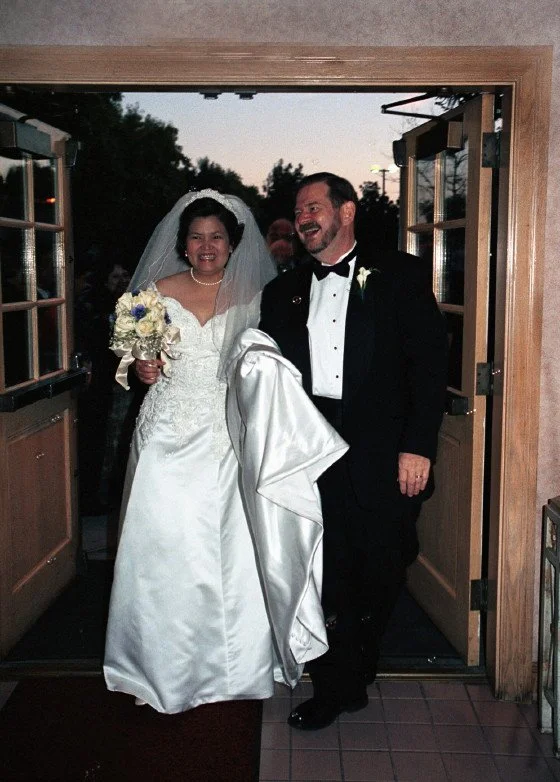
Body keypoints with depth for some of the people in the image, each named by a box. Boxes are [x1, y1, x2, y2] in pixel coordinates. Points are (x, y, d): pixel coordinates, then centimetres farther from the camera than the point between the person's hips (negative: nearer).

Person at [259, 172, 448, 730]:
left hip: (384, 455, -2)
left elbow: (430, 361, -4)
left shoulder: (399, 275, 2)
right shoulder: (283, 292, 14)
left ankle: (354, 669, 35)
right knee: (324, 577, 3)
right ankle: (336, 687, 20)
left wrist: (418, 446, -12)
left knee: (379, 573, 10)